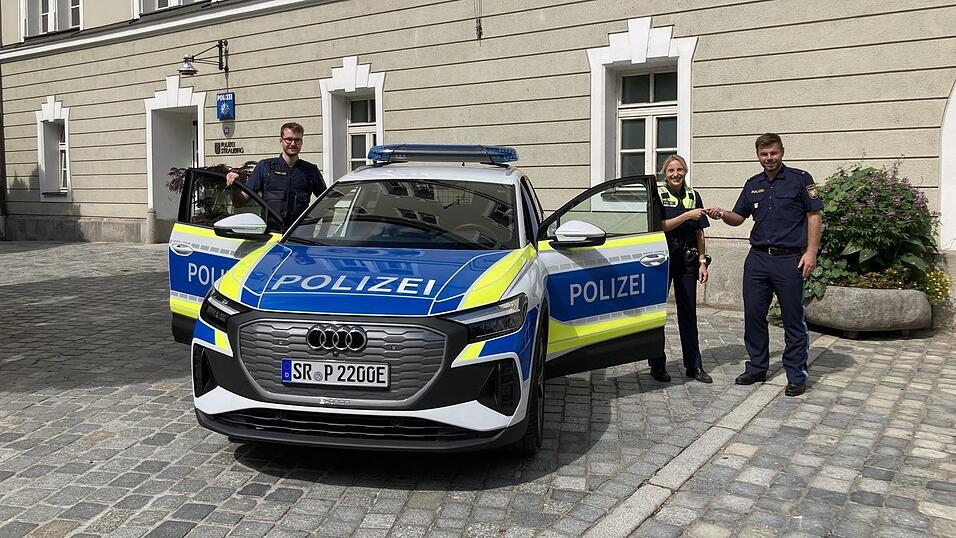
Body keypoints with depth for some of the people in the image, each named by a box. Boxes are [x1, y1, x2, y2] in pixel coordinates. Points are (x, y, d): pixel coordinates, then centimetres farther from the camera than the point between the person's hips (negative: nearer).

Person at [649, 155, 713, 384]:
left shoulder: (693, 196, 10)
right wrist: (687, 215, -18)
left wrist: (702, 262, 6)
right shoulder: (657, 195, -1)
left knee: (688, 313, 7)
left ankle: (693, 365, 14)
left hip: (687, 261, 3)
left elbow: (699, 233, 11)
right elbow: (661, 226, -12)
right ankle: (657, 365, 11)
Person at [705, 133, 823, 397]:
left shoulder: (799, 179, -1)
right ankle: (757, 368, 21)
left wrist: (811, 252, -11)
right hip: (757, 258, 5)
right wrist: (722, 214, -6)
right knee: (753, 315, 8)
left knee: (793, 319, 1)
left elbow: (814, 216, -2)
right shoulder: (753, 184, 13)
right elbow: (738, 217, 17)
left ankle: (797, 375, 10)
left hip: (789, 259, -5)